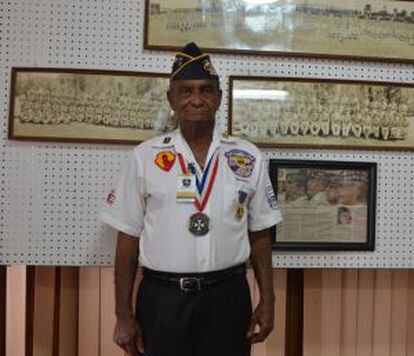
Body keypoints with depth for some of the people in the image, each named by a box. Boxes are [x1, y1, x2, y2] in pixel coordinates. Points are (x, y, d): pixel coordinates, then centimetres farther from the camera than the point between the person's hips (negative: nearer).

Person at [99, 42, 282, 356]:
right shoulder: (145, 157, -1)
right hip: (161, 298, 0)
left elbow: (260, 235, 8)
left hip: (227, 297, 1)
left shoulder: (248, 158, 3)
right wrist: (124, 314, -1)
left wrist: (267, 302, 5)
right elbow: (128, 237, 1)